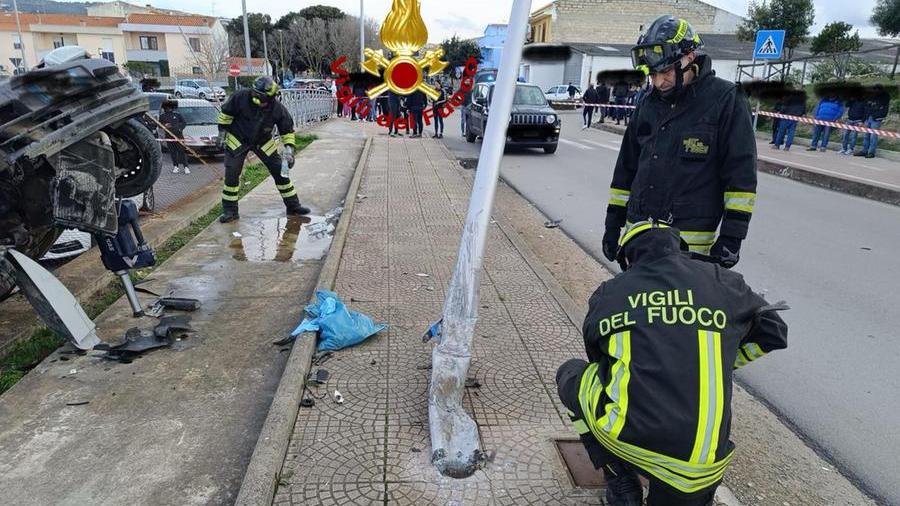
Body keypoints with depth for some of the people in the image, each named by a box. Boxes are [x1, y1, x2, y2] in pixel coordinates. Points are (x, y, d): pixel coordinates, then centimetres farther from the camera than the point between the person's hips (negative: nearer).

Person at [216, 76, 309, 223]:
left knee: (280, 171, 0)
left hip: (263, 142, 2)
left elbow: (287, 130, -7)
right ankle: (229, 211, 4)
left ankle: (293, 206, 12)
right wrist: (222, 130, -3)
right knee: (231, 173, -8)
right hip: (237, 140, -1)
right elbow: (226, 112, -8)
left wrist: (289, 147, -20)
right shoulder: (240, 97, -25)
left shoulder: (278, 110, -20)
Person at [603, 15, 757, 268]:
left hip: (690, 240, -5)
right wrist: (613, 222, 15)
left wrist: (732, 234, -12)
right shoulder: (649, 103, 12)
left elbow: (741, 173, -7)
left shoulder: (725, 99, -5)